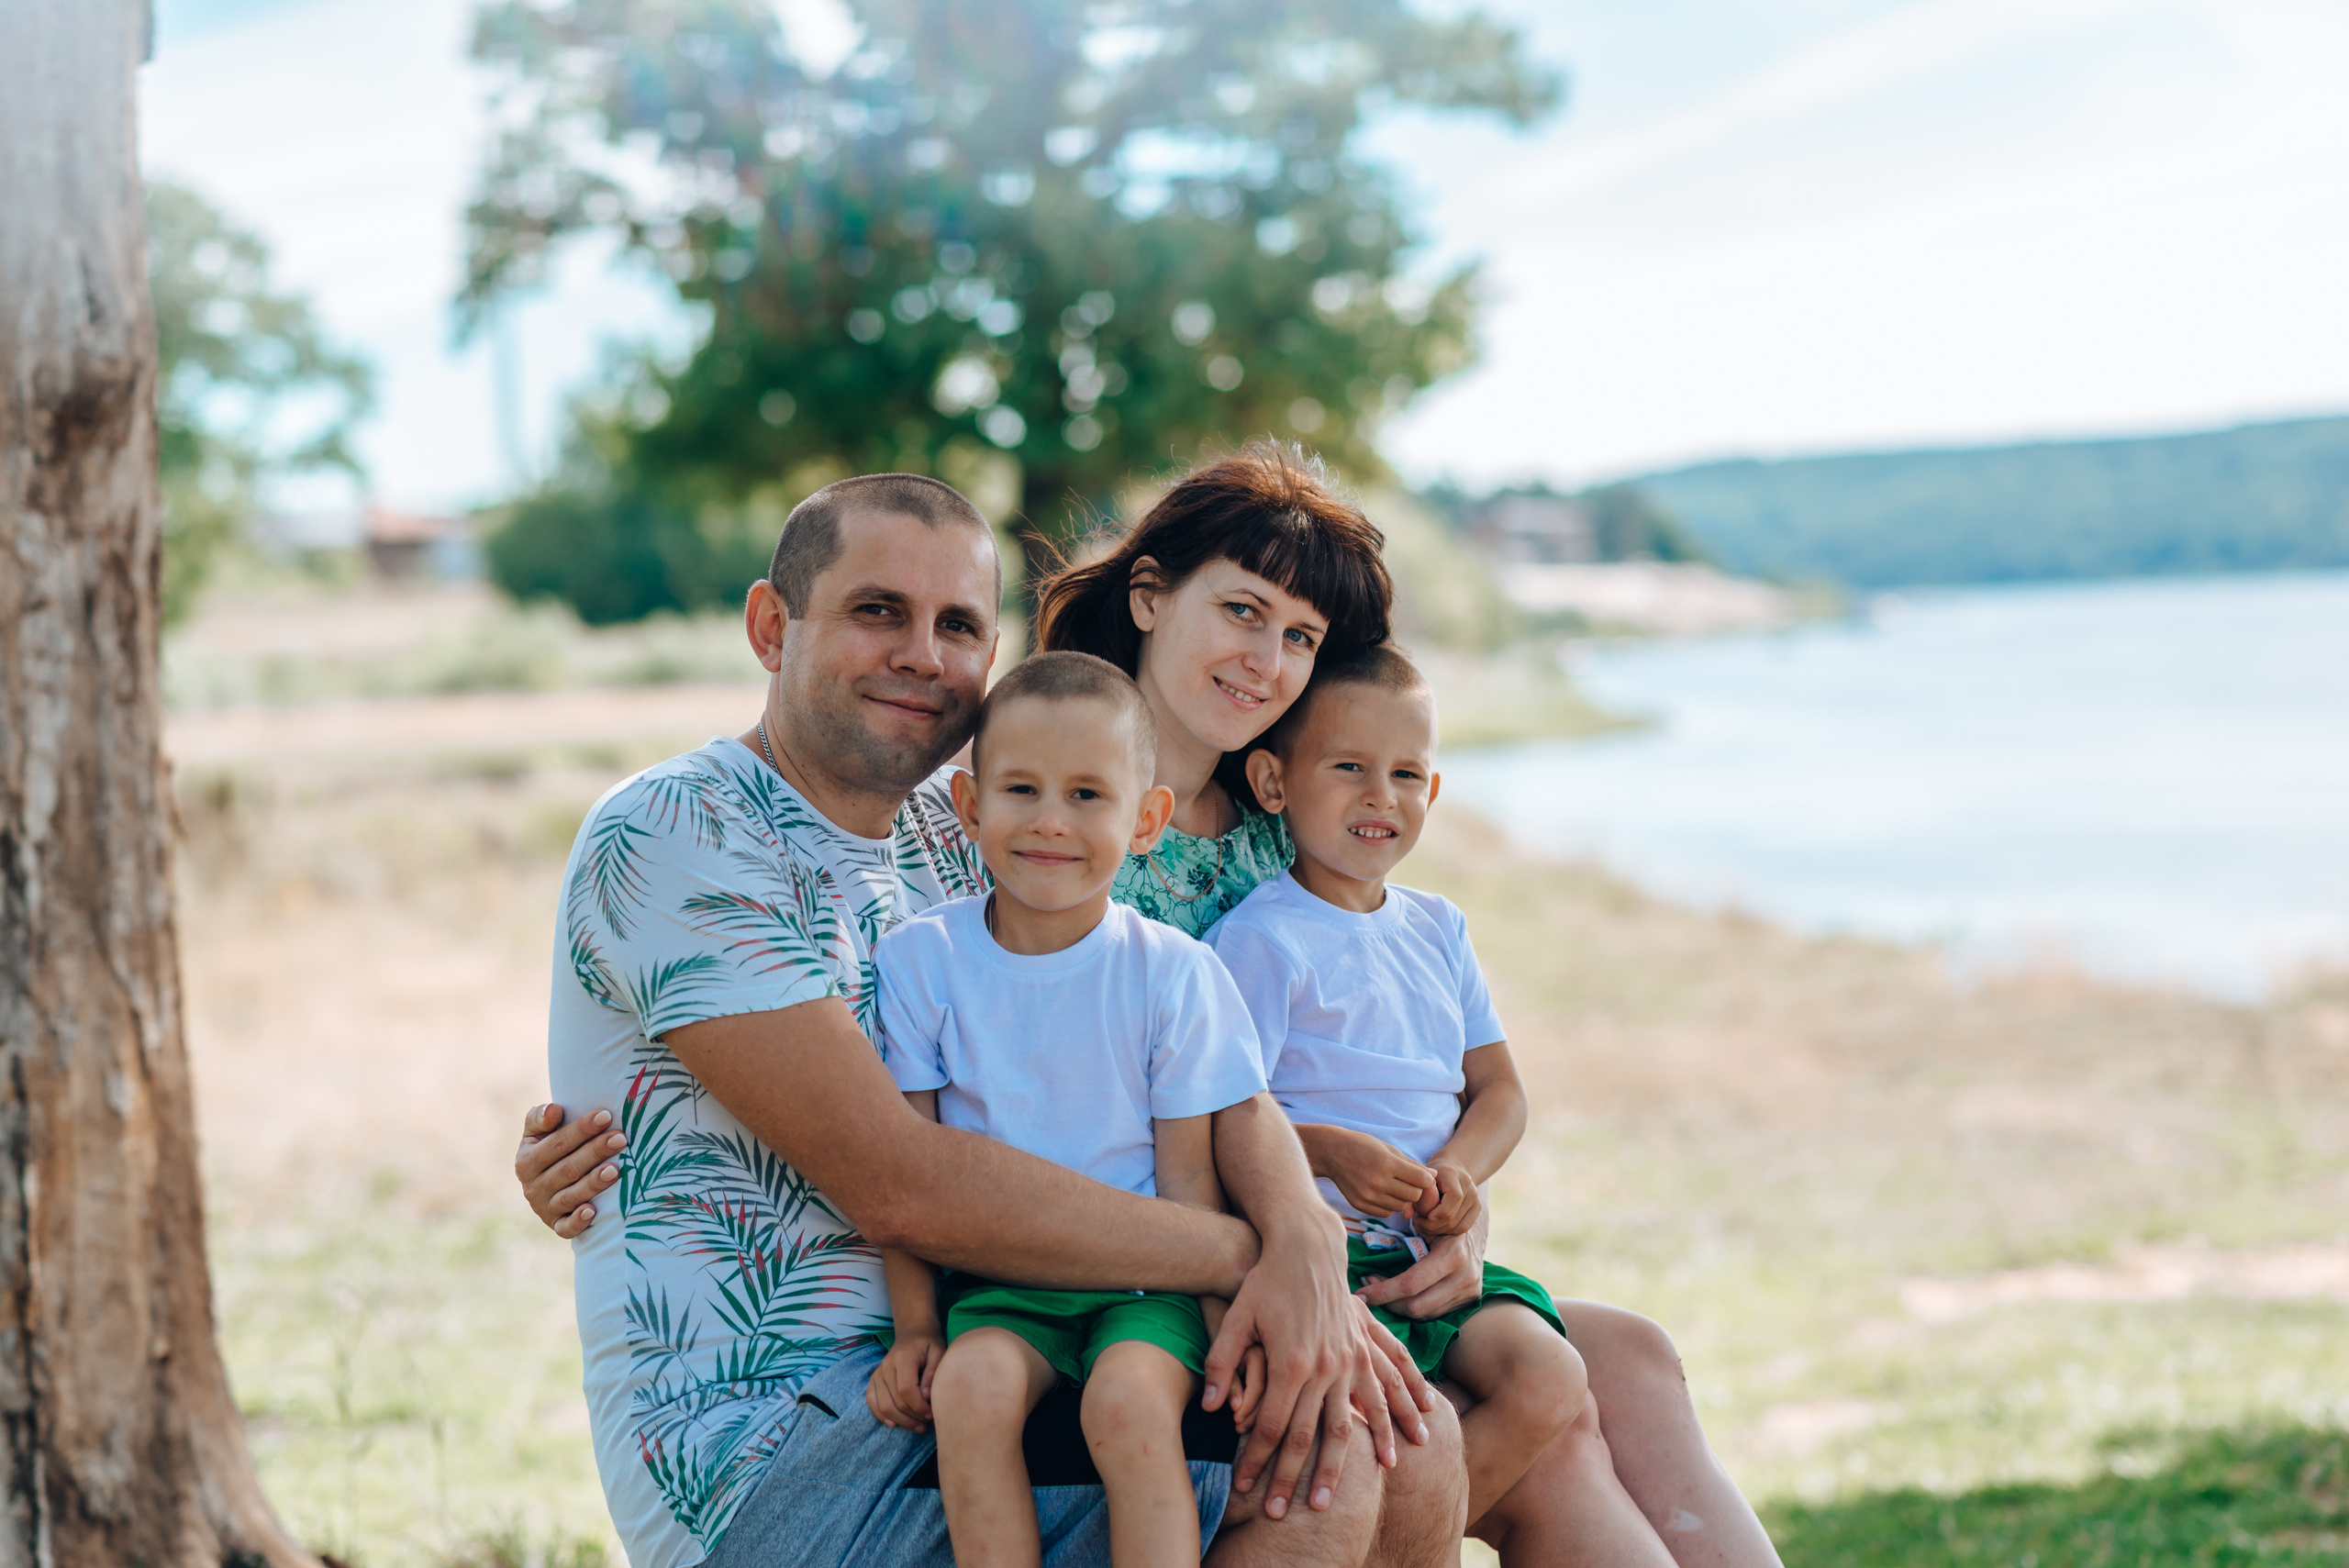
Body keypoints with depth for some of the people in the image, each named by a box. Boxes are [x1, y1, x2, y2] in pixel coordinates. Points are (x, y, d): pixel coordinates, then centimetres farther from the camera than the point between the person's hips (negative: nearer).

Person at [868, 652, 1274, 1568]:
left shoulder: (1173, 974, -3)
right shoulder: (920, 961, -1)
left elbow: (1189, 1176, 0)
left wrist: (1230, 1322, -10)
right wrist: (914, 1328, -5)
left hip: (1145, 1281, -1)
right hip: (995, 1283, 1)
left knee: (1130, 1399, -31)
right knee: (971, 1385, -30)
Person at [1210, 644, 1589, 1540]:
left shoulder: (1437, 930, 19)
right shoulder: (1261, 939, -4)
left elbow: (1498, 1091, 18)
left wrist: (1458, 1173, -2)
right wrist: (1331, 1151, -24)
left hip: (1437, 1252, 7)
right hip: (1320, 1250, -7)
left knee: (1547, 1378, -19)